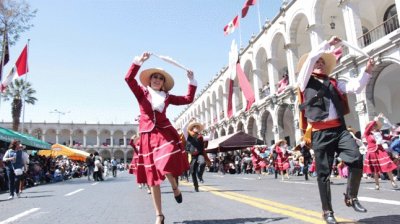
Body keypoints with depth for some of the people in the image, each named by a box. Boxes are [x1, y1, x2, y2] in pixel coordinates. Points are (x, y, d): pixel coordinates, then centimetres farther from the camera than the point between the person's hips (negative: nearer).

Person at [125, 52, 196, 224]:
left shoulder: (167, 97, 13)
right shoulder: (142, 92, 9)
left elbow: (188, 99, 16)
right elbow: (128, 78, -6)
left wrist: (191, 80, 12)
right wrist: (140, 61, -11)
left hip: (165, 134, 0)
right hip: (147, 137, 0)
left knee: (166, 166, -25)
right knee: (152, 177, 3)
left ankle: (174, 186, 13)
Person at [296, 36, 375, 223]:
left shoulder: (334, 83, 19)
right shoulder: (306, 82, 7)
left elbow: (356, 87, 10)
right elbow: (310, 58, -3)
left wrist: (367, 72, -1)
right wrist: (328, 43, 3)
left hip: (339, 129, 3)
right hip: (320, 133, -3)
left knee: (357, 159, -16)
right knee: (323, 173, 1)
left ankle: (351, 197, 8)